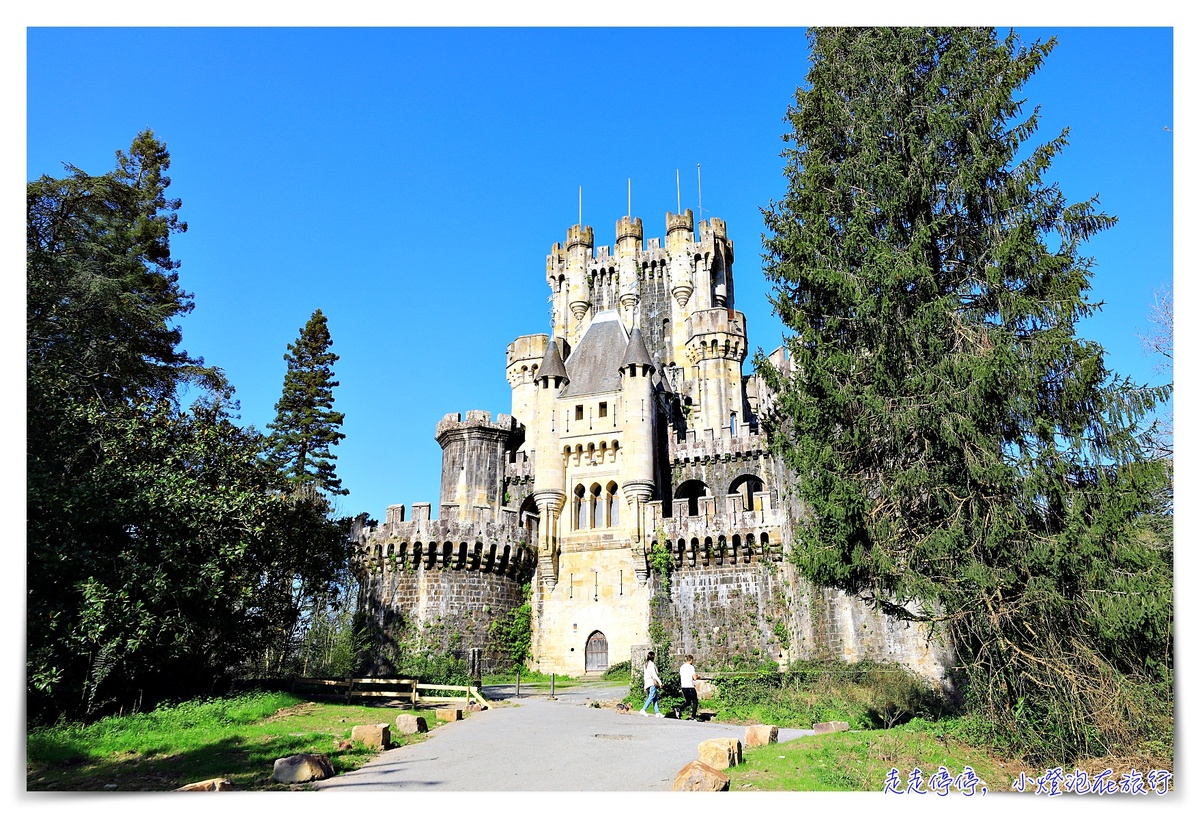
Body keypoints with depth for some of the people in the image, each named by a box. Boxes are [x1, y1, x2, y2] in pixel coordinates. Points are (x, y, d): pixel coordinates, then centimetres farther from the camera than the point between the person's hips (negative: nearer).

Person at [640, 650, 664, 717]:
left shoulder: (646, 664, 18)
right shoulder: (651, 663, -7)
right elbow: (654, 674, -12)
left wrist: (645, 686, 21)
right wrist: (660, 682, -10)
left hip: (647, 683, 9)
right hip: (652, 682, -9)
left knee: (655, 698, 6)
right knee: (651, 697, -9)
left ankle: (657, 712, 0)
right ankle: (643, 710, -13)